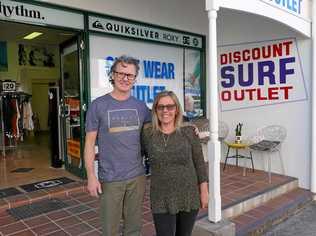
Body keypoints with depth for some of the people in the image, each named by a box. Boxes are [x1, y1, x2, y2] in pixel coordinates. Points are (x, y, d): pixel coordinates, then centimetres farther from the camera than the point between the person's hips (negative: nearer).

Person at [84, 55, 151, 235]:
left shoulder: (140, 106, 4)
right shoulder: (98, 105, -5)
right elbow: (90, 143, -4)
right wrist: (91, 176, -8)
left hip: (137, 176, 3)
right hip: (110, 179, -3)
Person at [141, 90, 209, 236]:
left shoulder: (188, 132, -7)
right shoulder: (147, 133, -7)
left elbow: (199, 163, -2)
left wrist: (204, 191, 0)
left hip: (189, 196, 1)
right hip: (162, 200, -1)